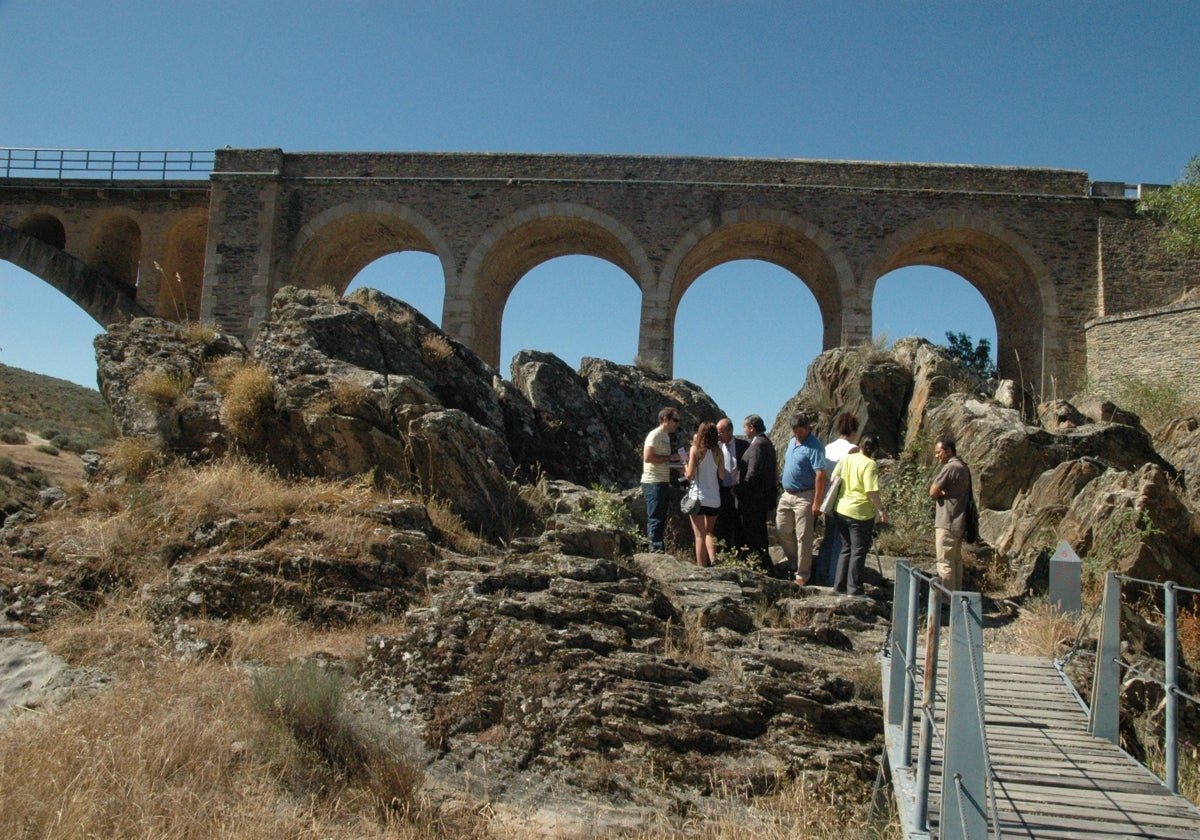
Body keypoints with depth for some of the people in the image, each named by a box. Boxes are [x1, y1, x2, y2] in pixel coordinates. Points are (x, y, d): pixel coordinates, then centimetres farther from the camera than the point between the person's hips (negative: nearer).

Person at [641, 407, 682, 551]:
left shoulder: (666, 436, 19)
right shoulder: (655, 435, -10)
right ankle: (656, 549, -9)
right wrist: (670, 458, -16)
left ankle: (658, 550, 16)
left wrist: (675, 461, 8)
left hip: (663, 483, 10)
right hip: (653, 483, -10)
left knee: (660, 519, 11)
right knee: (655, 519, -9)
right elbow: (648, 457, -20)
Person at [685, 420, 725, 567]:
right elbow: (722, 476, 4)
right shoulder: (718, 451, 3)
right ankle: (713, 560, 2)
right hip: (715, 498, 4)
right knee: (709, 532, 20)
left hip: (698, 498, -4)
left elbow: (690, 475, -11)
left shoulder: (695, 449, -7)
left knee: (699, 535, 2)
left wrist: (685, 471, 10)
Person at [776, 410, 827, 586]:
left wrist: (817, 503, -22)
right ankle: (795, 562, 32)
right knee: (782, 531, 14)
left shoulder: (814, 446, -17)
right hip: (787, 494, 8)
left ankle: (803, 574, 8)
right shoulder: (792, 441, 10)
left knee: (803, 536, -2)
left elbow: (821, 475, -21)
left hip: (804, 497, -8)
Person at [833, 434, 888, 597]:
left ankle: (840, 585, 22)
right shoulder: (870, 464, -15)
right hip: (860, 512, -7)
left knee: (846, 548, 18)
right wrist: (882, 509, -12)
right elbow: (871, 492, -21)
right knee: (859, 551, 3)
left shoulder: (846, 459, 5)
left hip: (841, 509, 7)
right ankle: (854, 589, 7)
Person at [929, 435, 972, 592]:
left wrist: (939, 491, 4)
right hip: (959, 522, 10)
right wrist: (942, 491, -8)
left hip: (947, 523, -10)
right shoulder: (963, 467, 13)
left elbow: (933, 493, -15)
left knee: (945, 563, -5)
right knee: (956, 560, 15)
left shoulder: (950, 467, -17)